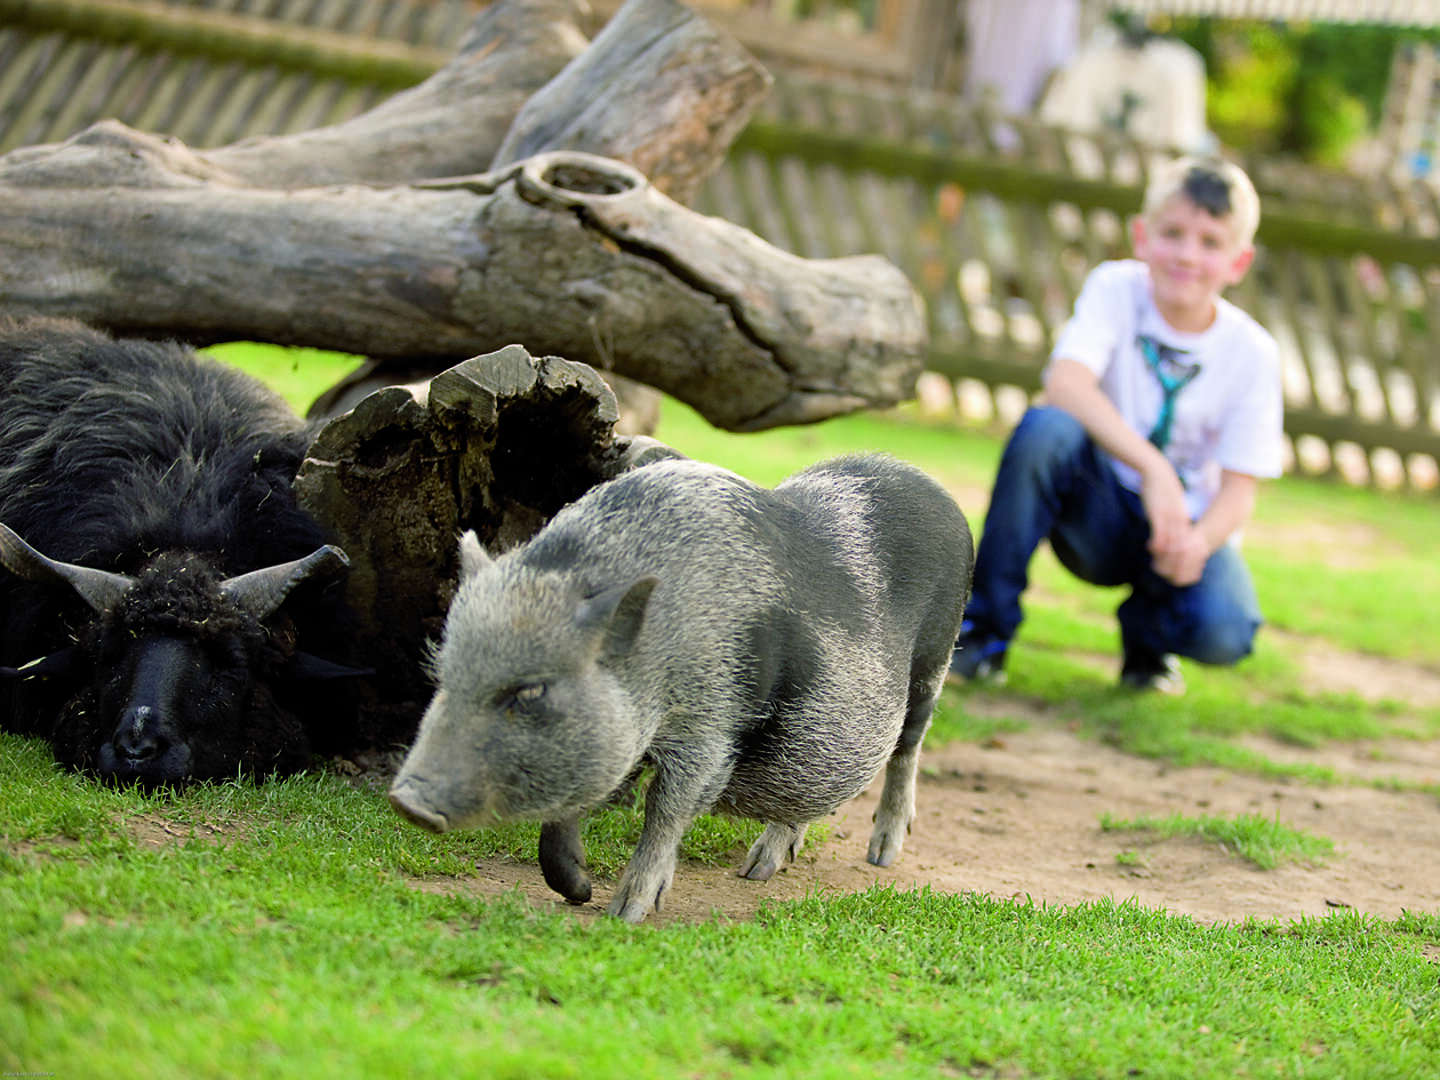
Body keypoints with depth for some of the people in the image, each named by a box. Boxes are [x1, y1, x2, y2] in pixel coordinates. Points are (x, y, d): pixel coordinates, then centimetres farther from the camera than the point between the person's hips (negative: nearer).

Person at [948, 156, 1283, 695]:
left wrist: (1200, 539, -33)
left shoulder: (1251, 353, -8)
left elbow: (1239, 488, -10)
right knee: (1044, 429, -32)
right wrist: (1152, 467, -38)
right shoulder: (1115, 289, -10)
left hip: (1191, 524, 0)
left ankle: (1147, 630, 10)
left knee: (1223, 633, -31)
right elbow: (1064, 385, -28)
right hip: (1099, 518, 0)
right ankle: (985, 631, -19)